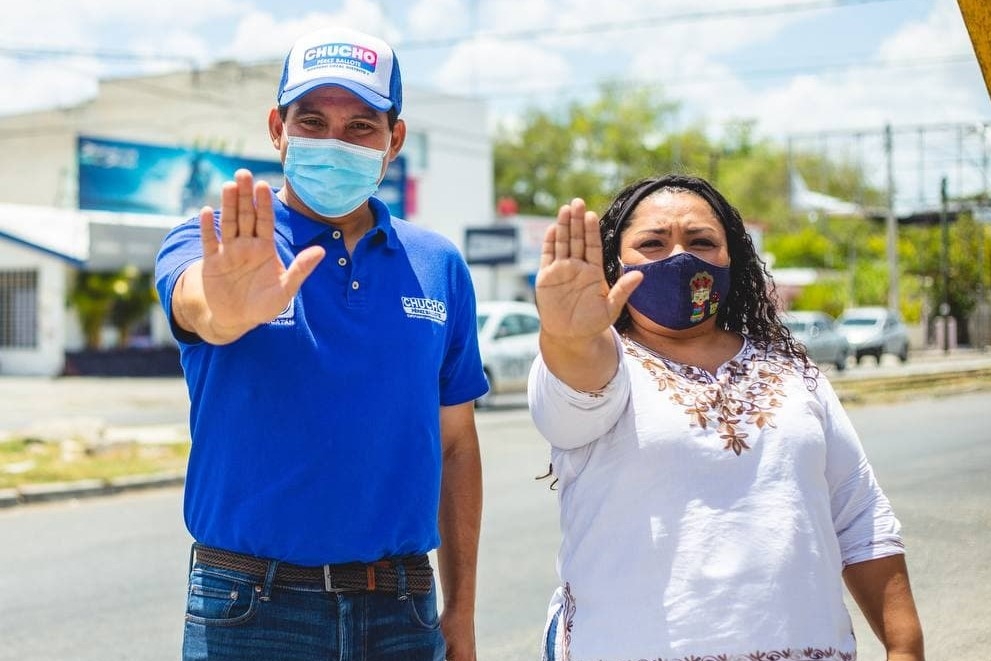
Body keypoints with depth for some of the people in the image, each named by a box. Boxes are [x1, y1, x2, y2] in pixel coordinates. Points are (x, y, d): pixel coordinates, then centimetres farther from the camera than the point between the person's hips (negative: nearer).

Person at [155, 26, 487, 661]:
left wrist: (461, 610, 10)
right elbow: (194, 301, -28)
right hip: (251, 609, -2)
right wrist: (229, 310, -51)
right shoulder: (217, 248, -4)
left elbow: (455, 443, 10)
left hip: (403, 609, 3)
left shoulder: (439, 266, 6)